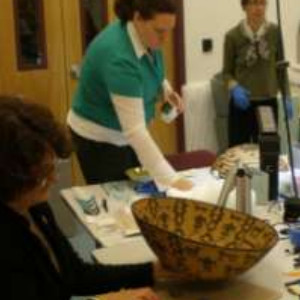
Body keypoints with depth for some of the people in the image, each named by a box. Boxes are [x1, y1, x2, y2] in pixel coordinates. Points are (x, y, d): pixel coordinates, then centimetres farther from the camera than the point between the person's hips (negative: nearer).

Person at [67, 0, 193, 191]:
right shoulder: (118, 56, -34)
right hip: (98, 138, -8)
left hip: (123, 133, 8)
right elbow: (134, 130, -37)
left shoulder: (147, 37, -10)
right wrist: (171, 179, -39)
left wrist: (165, 88, -7)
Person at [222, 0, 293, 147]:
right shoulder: (233, 36, -8)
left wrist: (286, 97, 1)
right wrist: (234, 87, -19)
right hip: (242, 103, -1)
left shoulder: (275, 32, -2)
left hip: (268, 102, 2)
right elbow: (227, 71, 1)